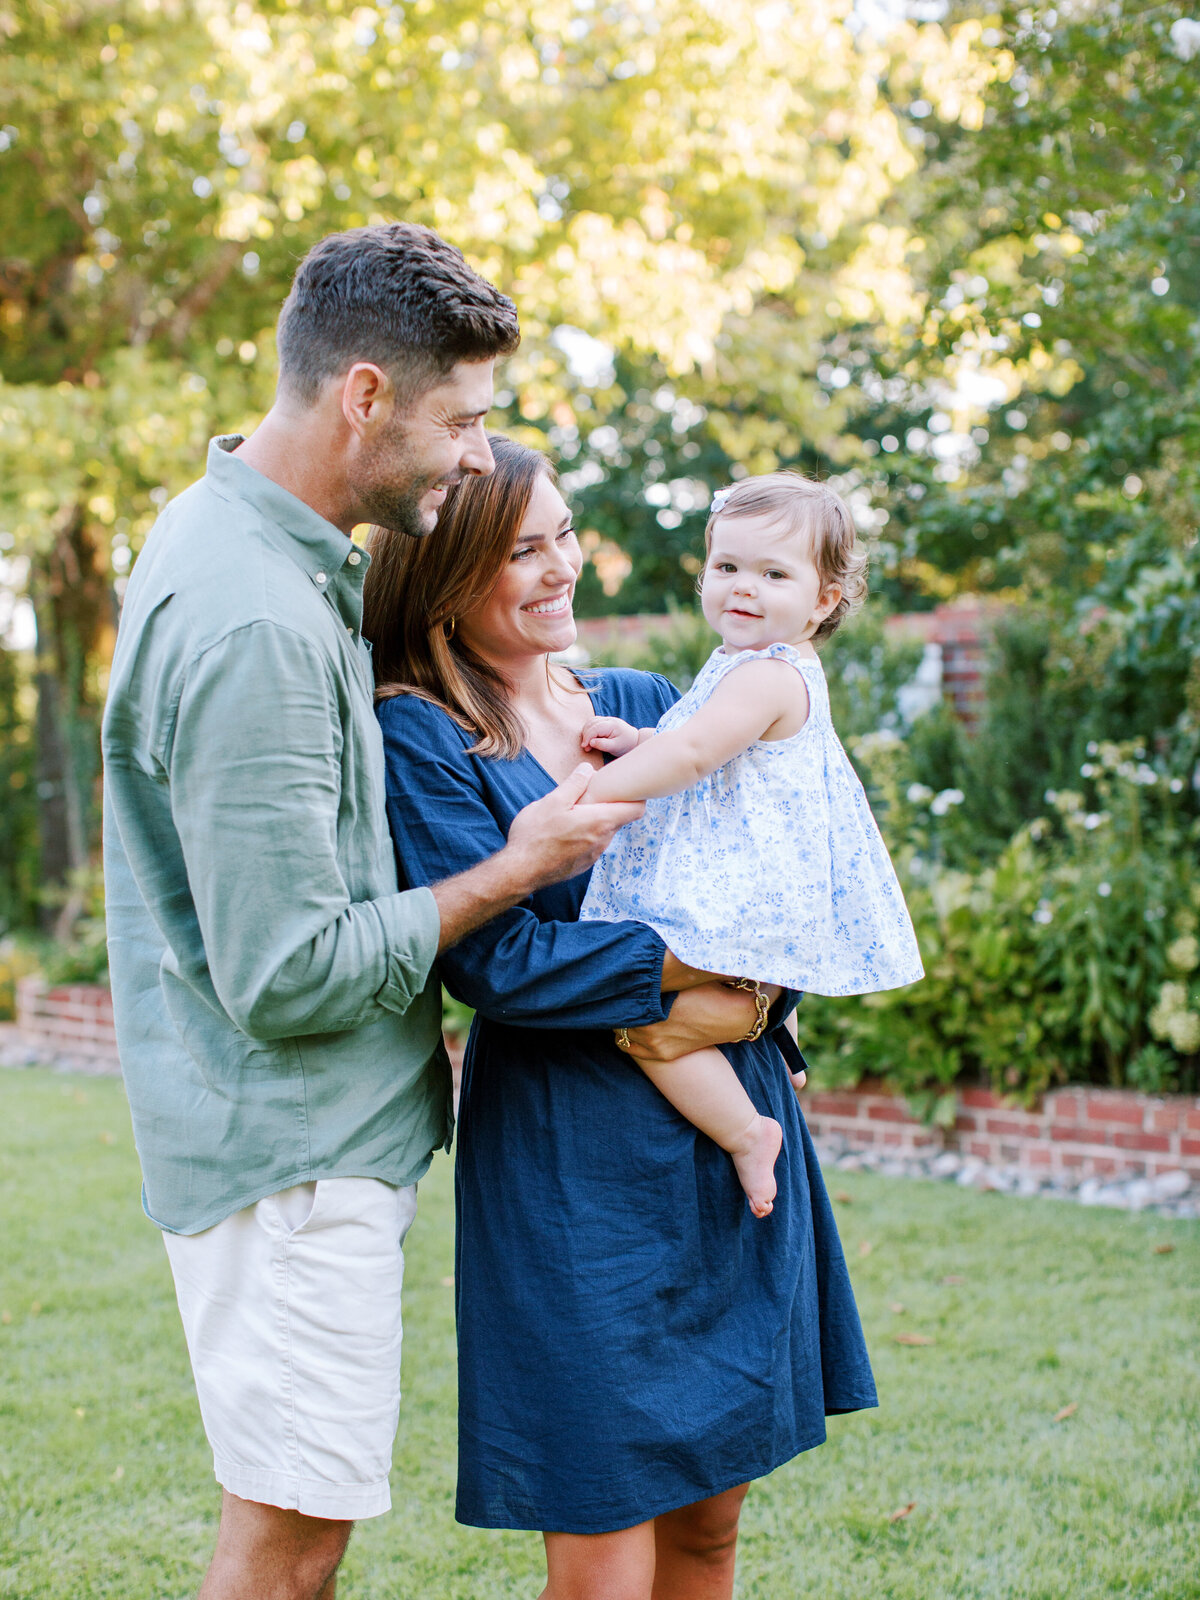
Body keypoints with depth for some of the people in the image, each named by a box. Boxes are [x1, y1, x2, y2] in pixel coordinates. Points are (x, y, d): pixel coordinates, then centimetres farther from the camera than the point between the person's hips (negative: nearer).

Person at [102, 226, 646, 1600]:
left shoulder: (236, 529, 8)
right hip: (289, 1142, -10)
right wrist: (515, 869, -13)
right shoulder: (253, 627, -25)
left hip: (315, 1130, 10)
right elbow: (288, 978, -24)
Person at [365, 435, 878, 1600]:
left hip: (735, 1142, 6)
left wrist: (750, 1003, -12)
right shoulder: (419, 738, -7)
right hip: (574, 1166, -5)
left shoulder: (646, 704, 11)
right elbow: (497, 959, -16)